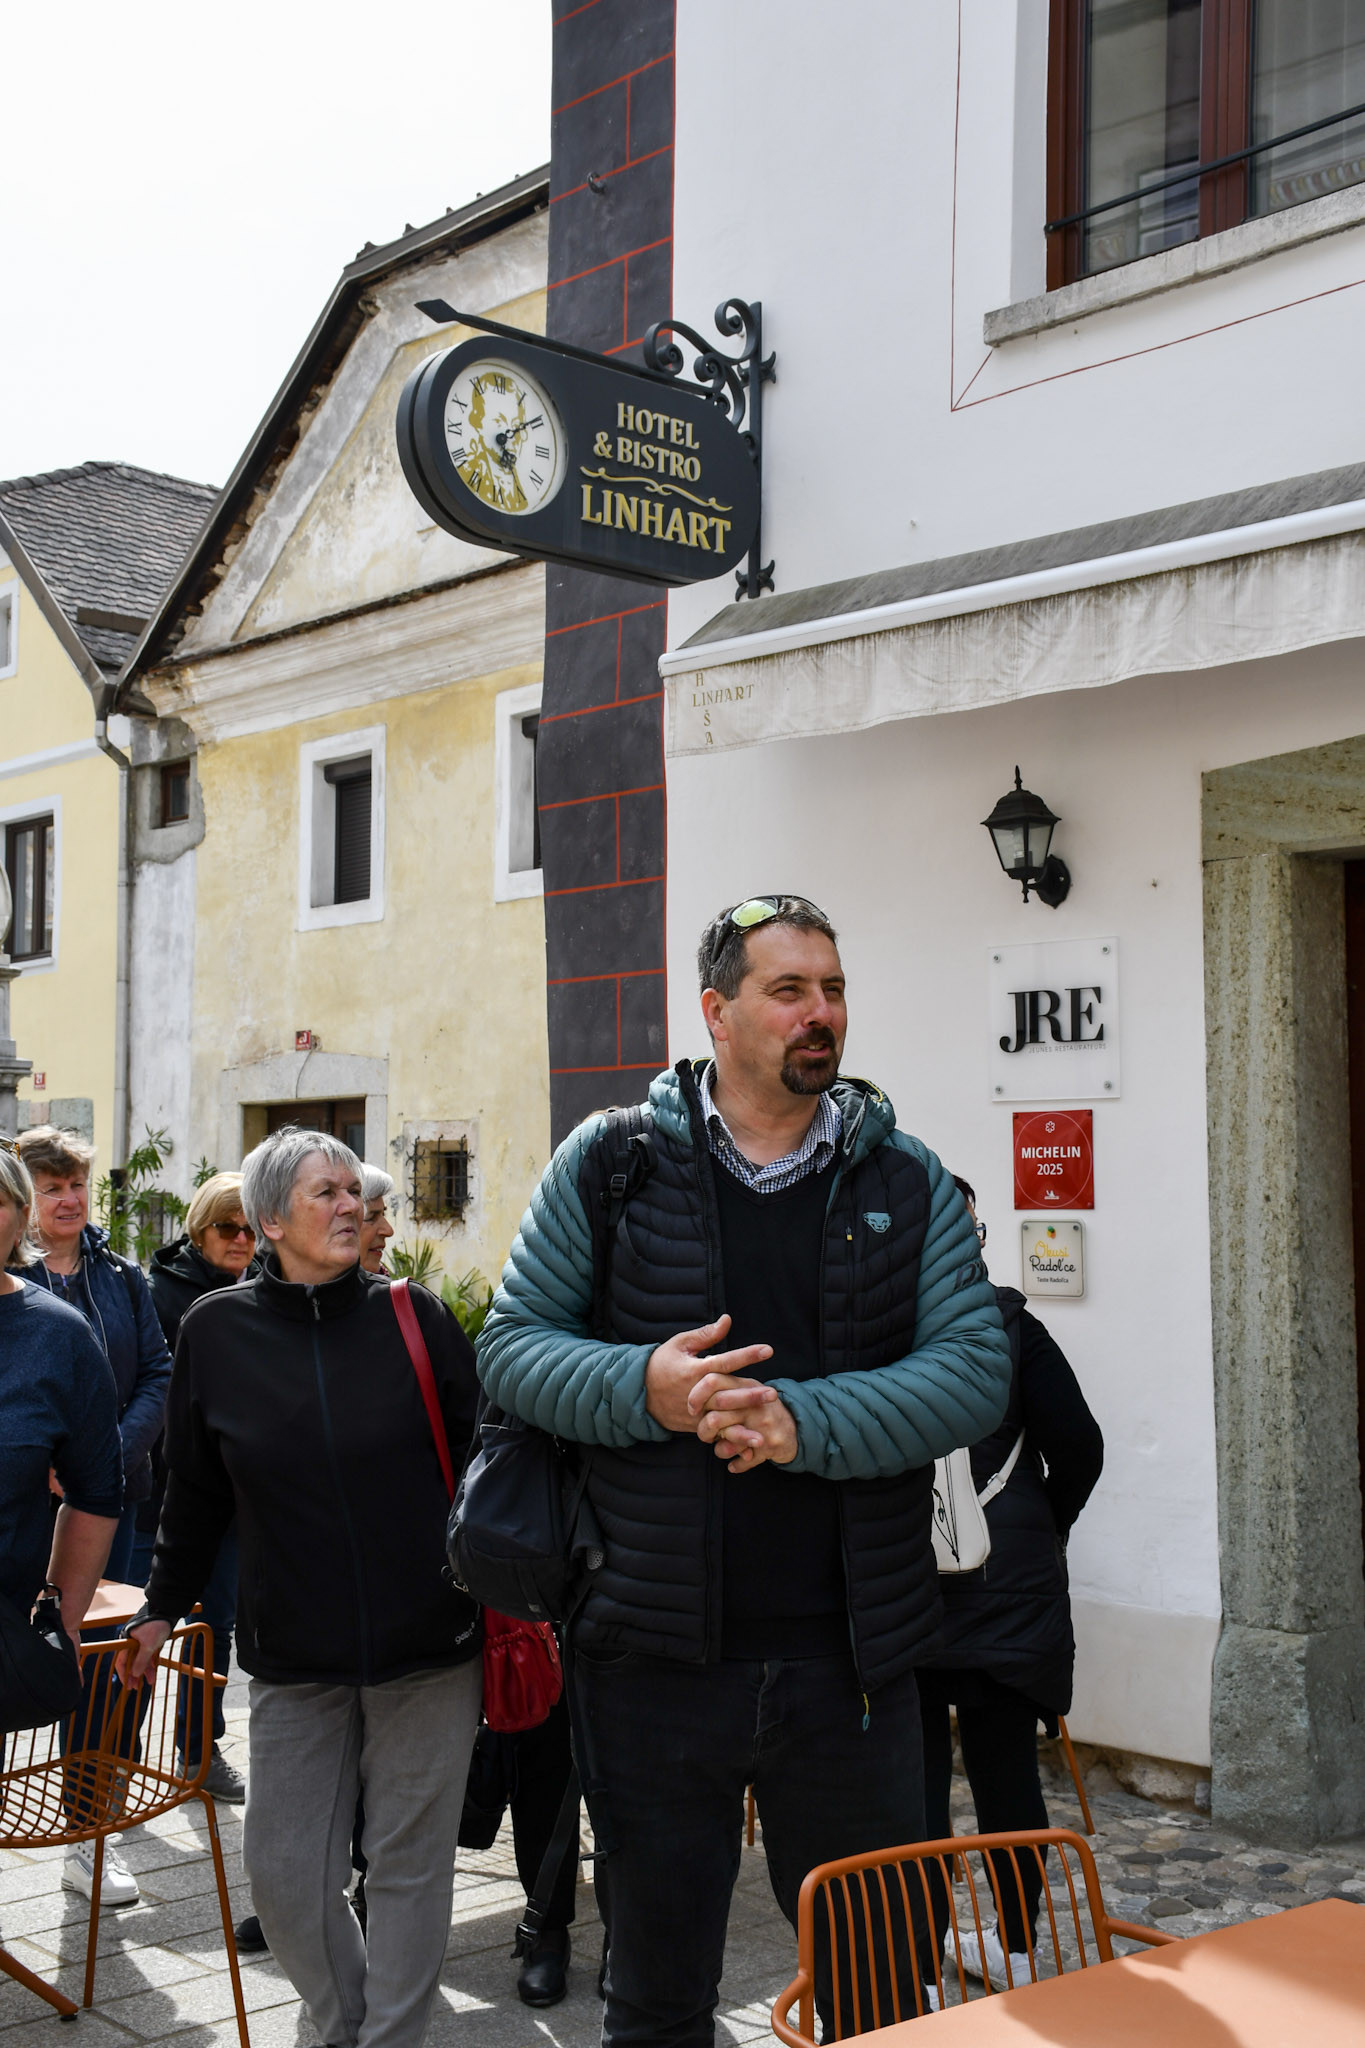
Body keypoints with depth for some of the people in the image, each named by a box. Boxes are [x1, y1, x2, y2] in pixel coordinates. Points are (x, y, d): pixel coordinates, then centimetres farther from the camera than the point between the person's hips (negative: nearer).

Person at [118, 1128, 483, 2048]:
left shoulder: (415, 1316, -4)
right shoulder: (217, 1331, -2)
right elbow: (196, 1490, 10)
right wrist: (164, 1607, 16)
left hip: (430, 1642, -1)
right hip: (294, 1652, 1)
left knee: (409, 1864, 7)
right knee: (285, 1875, 5)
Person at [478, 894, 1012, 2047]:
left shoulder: (905, 1180, 3)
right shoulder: (611, 1163, 0)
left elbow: (976, 1368, -5)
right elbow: (513, 1343, 1)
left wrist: (805, 1420, -20)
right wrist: (642, 1386, -18)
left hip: (851, 1658, 1)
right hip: (654, 1657, -1)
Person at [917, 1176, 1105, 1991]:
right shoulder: (1011, 1327, -6)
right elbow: (1079, 1449, -6)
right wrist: (1044, 1532, 11)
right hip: (1009, 1589, 1)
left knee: (914, 1775, 6)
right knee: (1007, 1765, 14)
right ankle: (1017, 1944, 28)